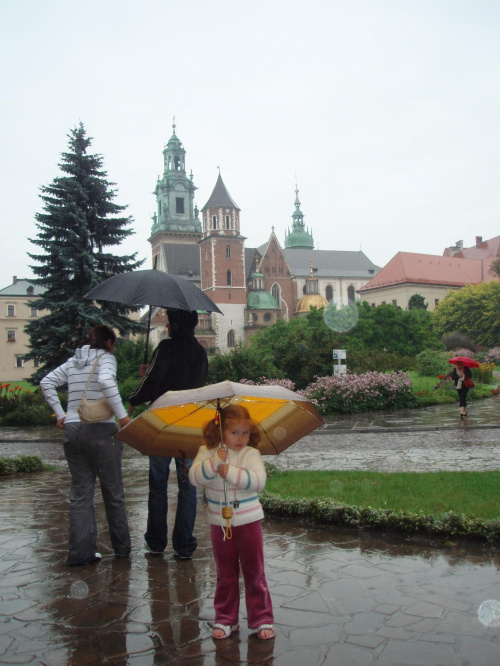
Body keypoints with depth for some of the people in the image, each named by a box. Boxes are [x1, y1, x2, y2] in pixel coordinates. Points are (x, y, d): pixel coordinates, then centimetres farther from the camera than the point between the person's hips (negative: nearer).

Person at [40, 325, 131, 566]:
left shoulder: (73, 362, 15)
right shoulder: (105, 358, -3)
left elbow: (46, 383, 11)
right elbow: (106, 381, -22)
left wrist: (60, 414, 11)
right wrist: (122, 415, -18)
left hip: (72, 430, 5)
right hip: (101, 431, -5)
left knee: (80, 492, 10)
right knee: (113, 491, 9)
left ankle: (80, 551, 8)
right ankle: (122, 548, 20)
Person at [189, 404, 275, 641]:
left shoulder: (250, 454, -8)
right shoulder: (206, 453, -3)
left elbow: (258, 480, -22)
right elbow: (194, 477, -15)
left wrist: (230, 472, -26)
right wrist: (214, 462, -28)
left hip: (249, 522, -1)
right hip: (220, 524, 2)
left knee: (255, 572, 7)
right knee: (225, 575, 14)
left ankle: (262, 619, 20)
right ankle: (225, 619, 27)